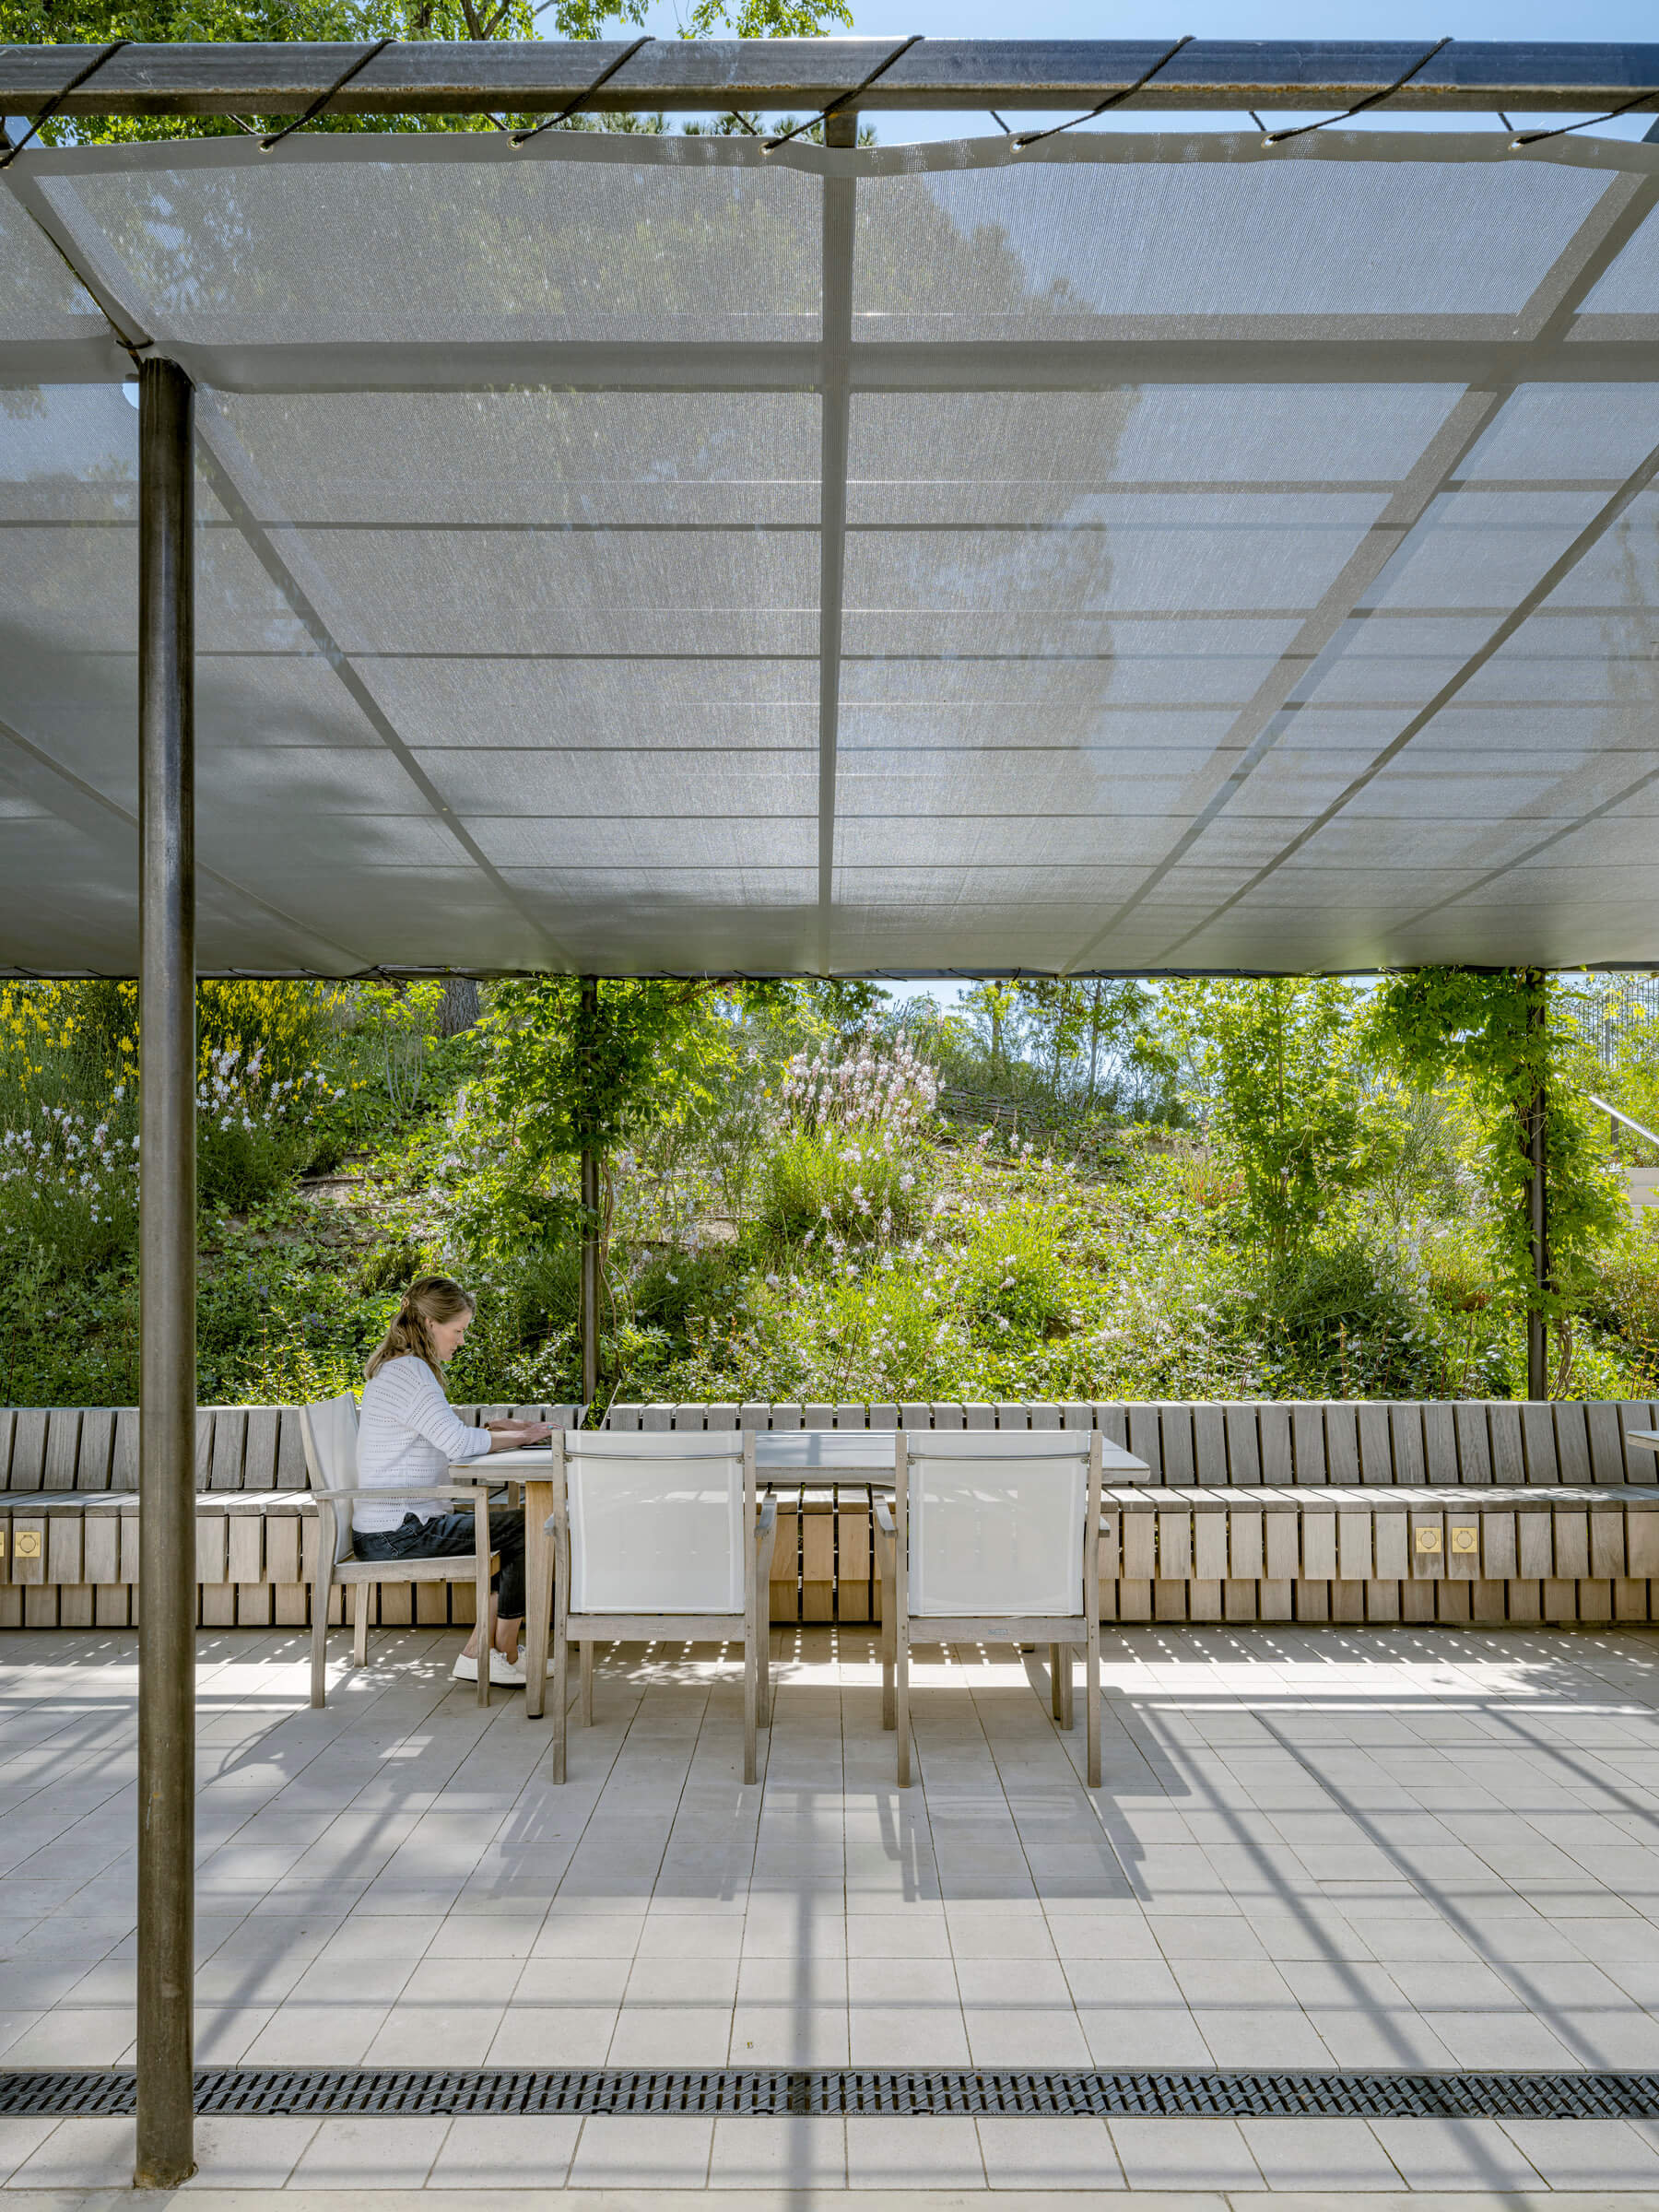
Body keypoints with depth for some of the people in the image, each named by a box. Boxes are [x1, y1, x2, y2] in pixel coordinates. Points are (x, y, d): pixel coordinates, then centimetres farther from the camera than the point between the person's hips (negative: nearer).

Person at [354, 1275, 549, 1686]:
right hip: (396, 1535, -11)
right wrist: (521, 1436, -10)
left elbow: (444, 1437, 20)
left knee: (510, 1520, 14)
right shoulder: (408, 1371, -18)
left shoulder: (398, 1367, 15)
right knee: (527, 1529, -9)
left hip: (395, 1527, 11)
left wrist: (499, 1429, 6)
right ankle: (504, 1656, 2)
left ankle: (481, 1651, 10)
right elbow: (459, 1443, -24)